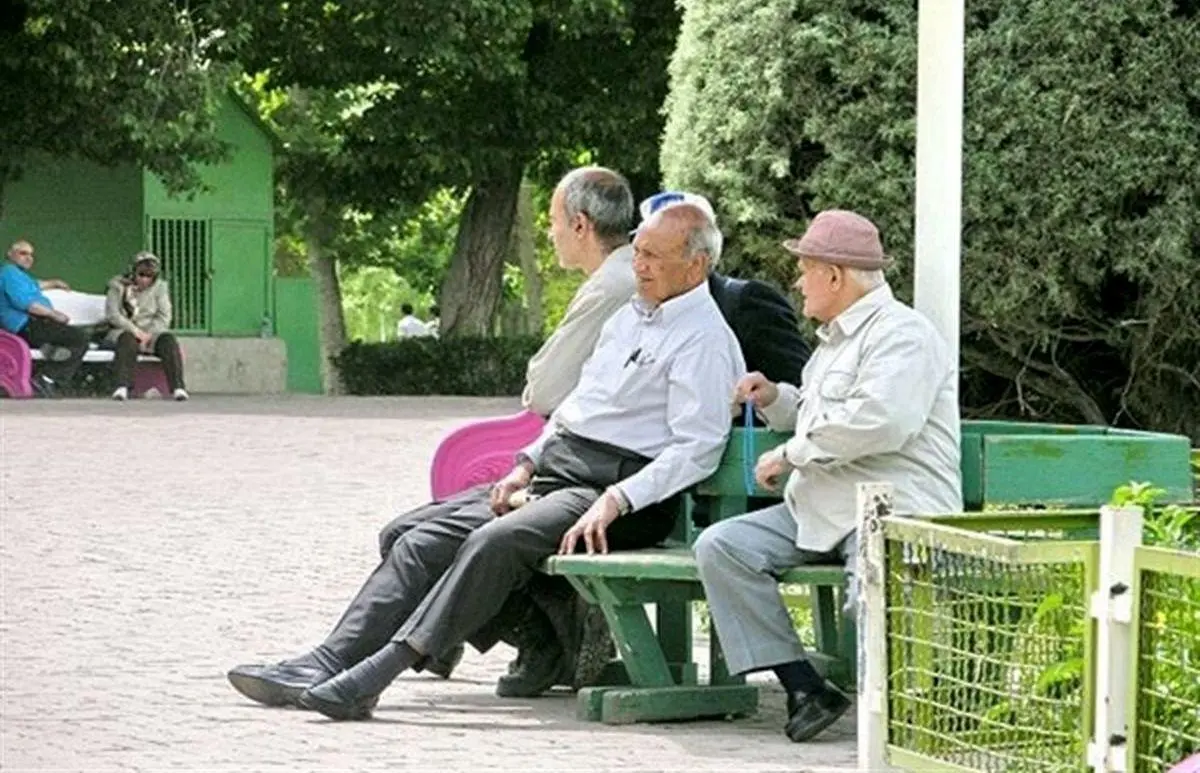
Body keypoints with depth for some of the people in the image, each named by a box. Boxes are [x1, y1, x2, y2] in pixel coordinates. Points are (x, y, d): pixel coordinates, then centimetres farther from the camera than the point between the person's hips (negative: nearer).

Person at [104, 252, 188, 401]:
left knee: (168, 340, -29)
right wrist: (135, 330, -19)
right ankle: (122, 387, -49)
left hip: (152, 332, 2)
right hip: (123, 331, -2)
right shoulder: (118, 286, 3)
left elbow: (164, 317, 2)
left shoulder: (160, 287, 9)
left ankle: (177, 387, -40)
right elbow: (112, 314, -7)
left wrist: (148, 334, -16)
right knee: (128, 340, -37)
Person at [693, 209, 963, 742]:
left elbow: (881, 421, -25)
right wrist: (774, 399, 20)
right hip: (819, 512, 10)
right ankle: (805, 689, -15)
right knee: (720, 547, -10)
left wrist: (791, 455, -16)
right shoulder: (835, 338, 25)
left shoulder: (901, 333, -8)